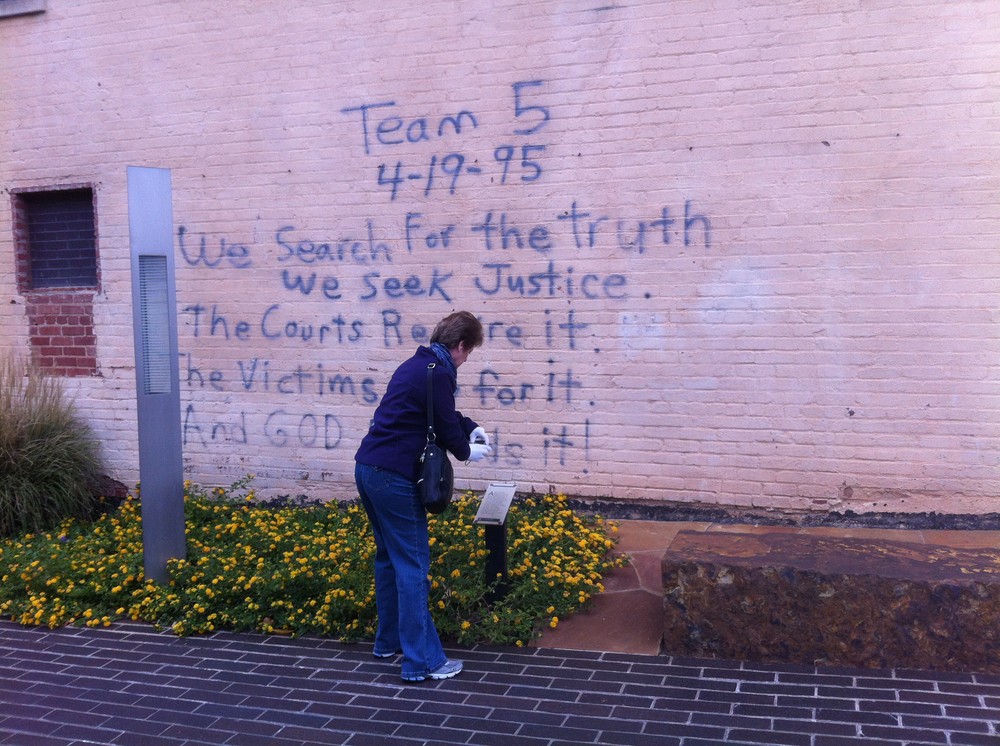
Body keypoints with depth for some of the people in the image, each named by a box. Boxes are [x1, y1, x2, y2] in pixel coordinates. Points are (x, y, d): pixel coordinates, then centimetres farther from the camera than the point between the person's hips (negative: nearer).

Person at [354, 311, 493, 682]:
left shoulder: (417, 365, 15)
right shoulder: (438, 373, -15)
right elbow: (446, 428, -9)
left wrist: (471, 428, 19)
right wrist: (468, 452, 10)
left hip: (367, 468, 10)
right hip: (394, 477, -10)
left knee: (389, 557, 20)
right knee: (413, 565, -4)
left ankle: (388, 641, 30)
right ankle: (422, 660, 1)